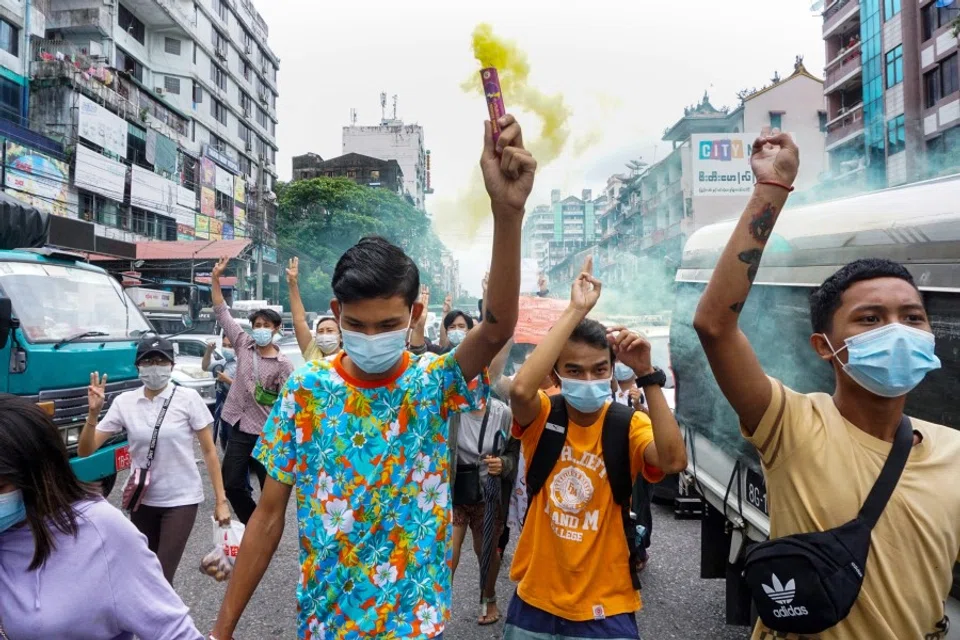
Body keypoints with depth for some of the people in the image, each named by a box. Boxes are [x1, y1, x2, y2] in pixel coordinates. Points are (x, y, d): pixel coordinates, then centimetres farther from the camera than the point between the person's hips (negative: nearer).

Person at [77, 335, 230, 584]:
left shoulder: (188, 398, -10)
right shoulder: (124, 402, -3)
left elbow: (209, 451, -6)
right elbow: (85, 451, -2)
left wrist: (221, 500, -9)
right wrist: (93, 413, -19)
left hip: (181, 500, -3)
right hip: (142, 500, 3)